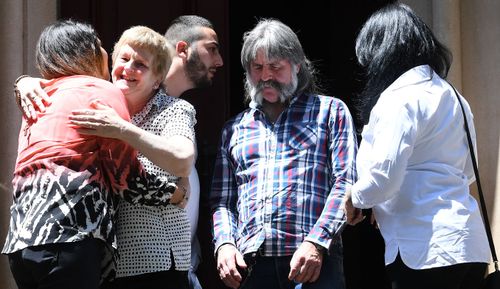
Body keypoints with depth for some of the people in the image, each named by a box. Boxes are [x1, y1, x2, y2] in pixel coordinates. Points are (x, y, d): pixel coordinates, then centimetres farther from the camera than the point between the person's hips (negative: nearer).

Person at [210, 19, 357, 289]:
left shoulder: (330, 111, 10)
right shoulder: (234, 128, 21)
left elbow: (345, 183, -1)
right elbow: (222, 199, 19)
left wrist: (316, 243, -13)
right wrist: (224, 243, -1)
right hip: (248, 265, 3)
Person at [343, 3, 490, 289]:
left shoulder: (401, 97, -9)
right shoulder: (451, 95, 17)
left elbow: (384, 177, -18)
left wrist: (354, 198, 3)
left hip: (426, 249, -8)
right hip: (467, 244, 8)